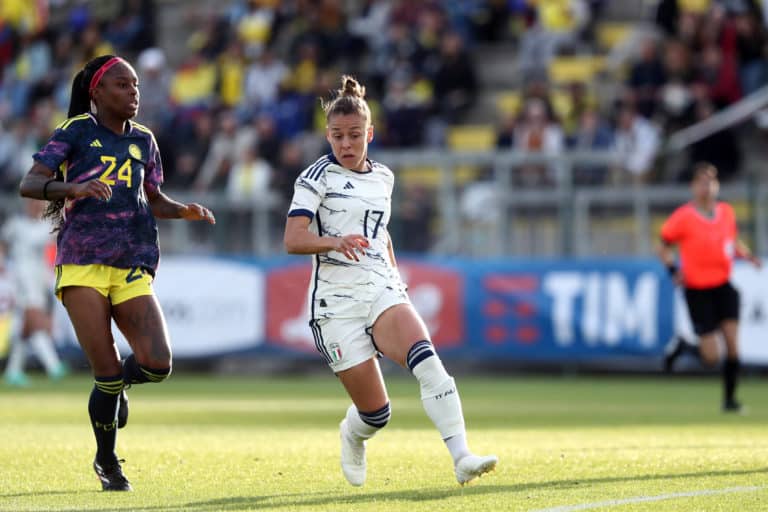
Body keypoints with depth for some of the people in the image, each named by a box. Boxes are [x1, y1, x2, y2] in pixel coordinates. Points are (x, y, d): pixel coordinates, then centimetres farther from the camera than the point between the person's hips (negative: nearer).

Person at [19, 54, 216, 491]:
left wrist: (184, 211, 5)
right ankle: (108, 462, 13)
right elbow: (30, 184, -6)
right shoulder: (77, 131, 2)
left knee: (158, 365, -13)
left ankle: (116, 385, 23)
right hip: (82, 266, -3)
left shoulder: (143, 140, 14)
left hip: (132, 270, 3)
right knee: (107, 371, -9)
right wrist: (72, 188, -25)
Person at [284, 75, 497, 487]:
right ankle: (353, 436, 34)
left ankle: (462, 459, -34)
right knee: (376, 412, -4)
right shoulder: (318, 176, -3)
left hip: (383, 291, 4)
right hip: (337, 300, -4)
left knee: (428, 363, -27)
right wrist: (335, 241, -32)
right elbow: (292, 240, -15)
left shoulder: (383, 177, 14)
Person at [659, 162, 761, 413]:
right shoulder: (683, 217, -10)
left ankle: (729, 398, 6)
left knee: (733, 343, -9)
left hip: (723, 286, 4)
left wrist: (747, 255, -1)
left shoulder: (726, 211, 4)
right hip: (697, 290, -4)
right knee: (711, 357, -7)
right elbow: (664, 248, 1)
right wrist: (673, 269, -15)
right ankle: (682, 346, 26)